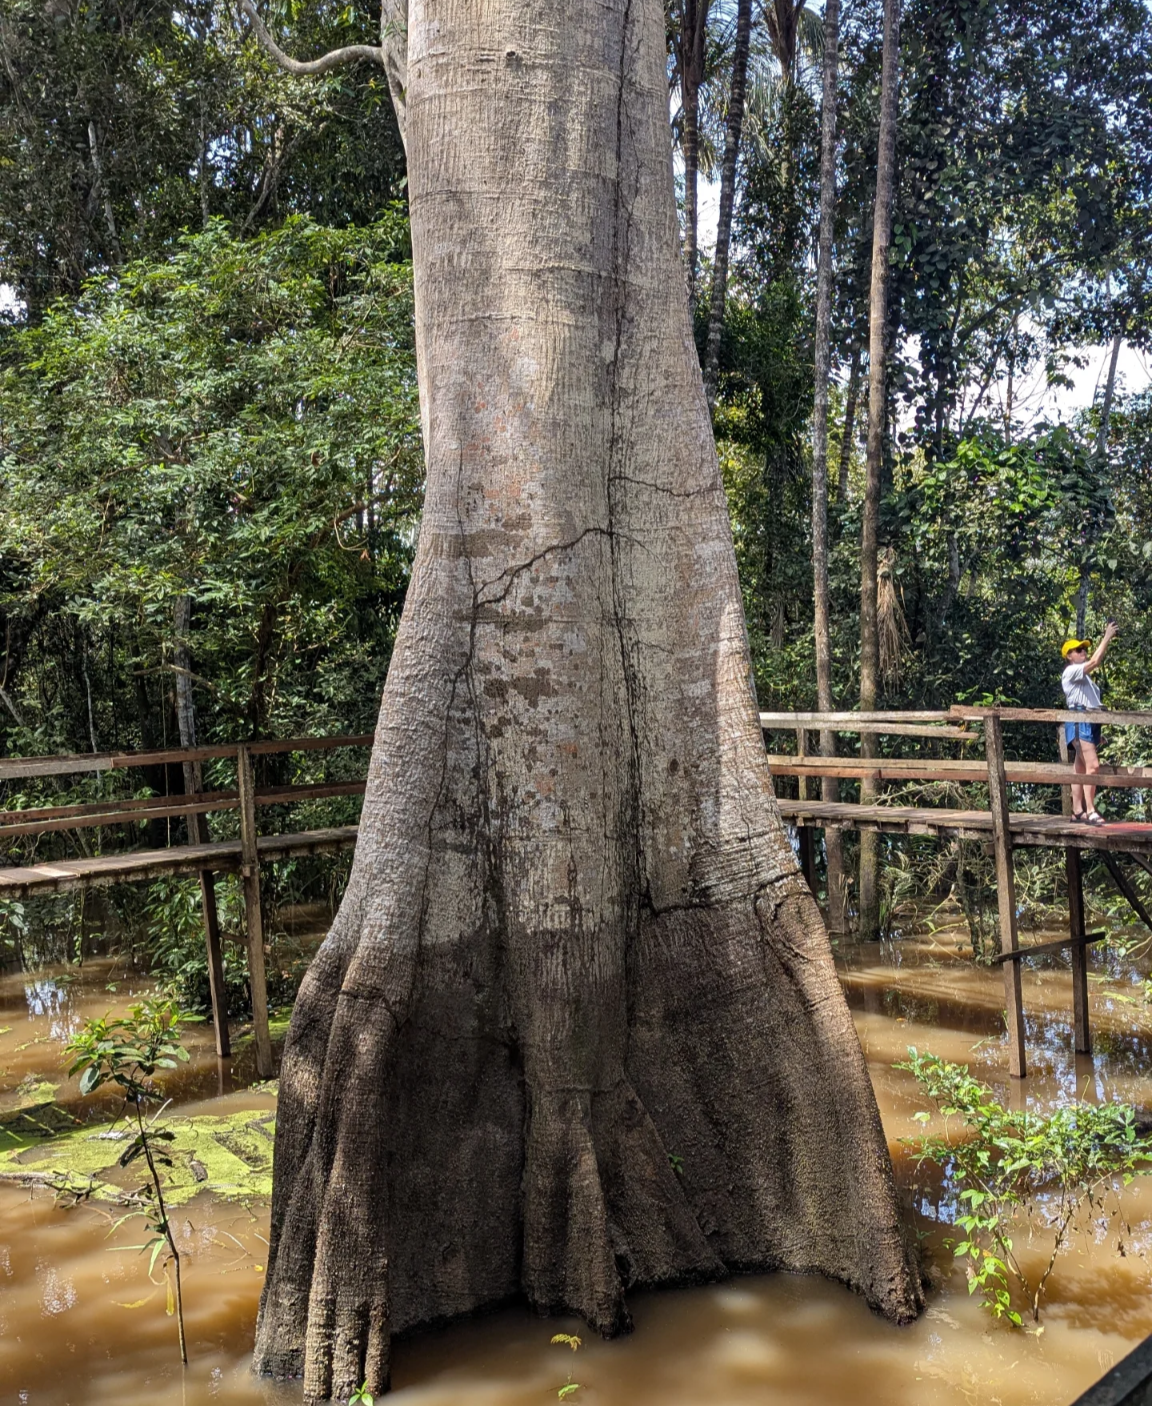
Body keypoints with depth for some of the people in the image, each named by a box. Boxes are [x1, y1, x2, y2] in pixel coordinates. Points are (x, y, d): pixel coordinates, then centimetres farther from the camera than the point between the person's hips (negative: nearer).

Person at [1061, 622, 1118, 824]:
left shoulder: (1081, 674, 25)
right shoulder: (1071, 671, -8)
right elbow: (1094, 662, -16)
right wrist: (1107, 638, -14)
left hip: (1089, 723, 11)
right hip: (1079, 721, -11)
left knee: (1081, 768, 8)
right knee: (1092, 765, -20)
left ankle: (1077, 810, 9)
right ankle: (1090, 811, -23)